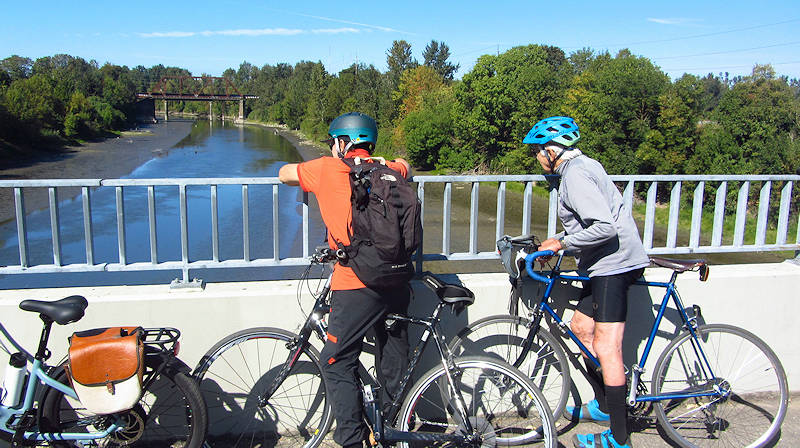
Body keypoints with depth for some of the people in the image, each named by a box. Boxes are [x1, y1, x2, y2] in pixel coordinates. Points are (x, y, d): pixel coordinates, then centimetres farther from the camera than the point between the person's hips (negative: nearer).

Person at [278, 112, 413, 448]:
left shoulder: (328, 169, 1)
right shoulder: (390, 170, 12)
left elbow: (284, 173, 18)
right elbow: (404, 166, 37)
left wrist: (311, 180, 34)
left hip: (356, 286, -5)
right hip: (397, 284, 6)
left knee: (337, 364, 9)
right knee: (394, 367, 19)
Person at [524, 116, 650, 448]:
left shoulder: (576, 175, -17)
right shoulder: (582, 166, 15)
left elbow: (604, 227, -27)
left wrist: (562, 242, -16)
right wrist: (558, 242, 13)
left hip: (613, 263, -11)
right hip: (607, 263, 11)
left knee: (606, 348, -8)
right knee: (581, 328, 19)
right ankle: (604, 405, 32)